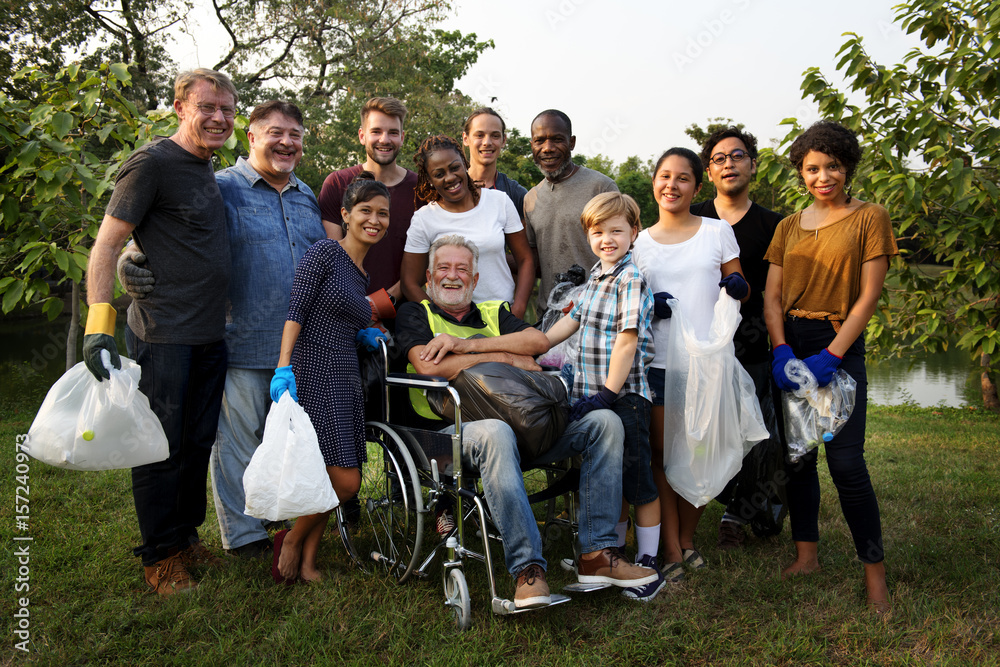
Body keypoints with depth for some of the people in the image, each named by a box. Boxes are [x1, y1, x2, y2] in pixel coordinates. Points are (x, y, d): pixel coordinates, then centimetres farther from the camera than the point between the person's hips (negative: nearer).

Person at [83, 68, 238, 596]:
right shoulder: (152, 163, -10)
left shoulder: (209, 170, 15)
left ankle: (187, 537, 29)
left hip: (211, 334, 8)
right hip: (163, 334, -8)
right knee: (161, 445, 2)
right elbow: (105, 246, -12)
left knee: (199, 441, 14)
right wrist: (99, 323, -21)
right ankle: (160, 556, 17)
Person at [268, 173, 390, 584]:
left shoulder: (363, 274, 20)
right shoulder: (324, 253, -5)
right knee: (345, 481, -11)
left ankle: (306, 560, 19)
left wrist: (362, 333, 10)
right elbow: (296, 312, -12)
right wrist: (284, 367, -21)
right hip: (312, 376, -8)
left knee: (336, 481, 6)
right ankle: (291, 540, 12)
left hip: (345, 380, 8)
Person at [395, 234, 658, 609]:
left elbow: (539, 341, 5)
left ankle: (597, 554, -14)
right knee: (494, 432, -40)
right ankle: (527, 568, -36)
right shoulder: (415, 314, 15)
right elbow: (429, 367, -6)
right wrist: (506, 357, -1)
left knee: (605, 422, -13)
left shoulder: (495, 313, 26)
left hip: (526, 422, 5)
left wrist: (468, 344, -6)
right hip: (457, 427, -5)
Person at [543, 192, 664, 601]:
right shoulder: (597, 275, 14)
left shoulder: (632, 279, -13)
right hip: (592, 396, 8)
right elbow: (574, 320, 22)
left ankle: (648, 565, 14)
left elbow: (628, 340, -19)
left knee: (637, 481, 2)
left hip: (625, 397, -8)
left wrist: (608, 394, -20)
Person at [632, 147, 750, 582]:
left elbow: (740, 291, 11)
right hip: (659, 363, 0)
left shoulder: (718, 232, 7)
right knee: (663, 456, 1)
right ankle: (672, 552, 10)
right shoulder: (639, 243, 9)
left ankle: (687, 539, 25)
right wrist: (646, 307, -9)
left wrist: (737, 287, -13)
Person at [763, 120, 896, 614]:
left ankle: (875, 572, 3)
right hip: (790, 344, 4)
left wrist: (830, 356, -16)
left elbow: (869, 296, -6)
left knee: (846, 462, -10)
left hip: (840, 345, -4)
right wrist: (781, 350, -10)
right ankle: (807, 554, 20)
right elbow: (772, 296, 7)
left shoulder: (869, 217, 1)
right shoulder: (789, 227, 13)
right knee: (797, 455, 7)